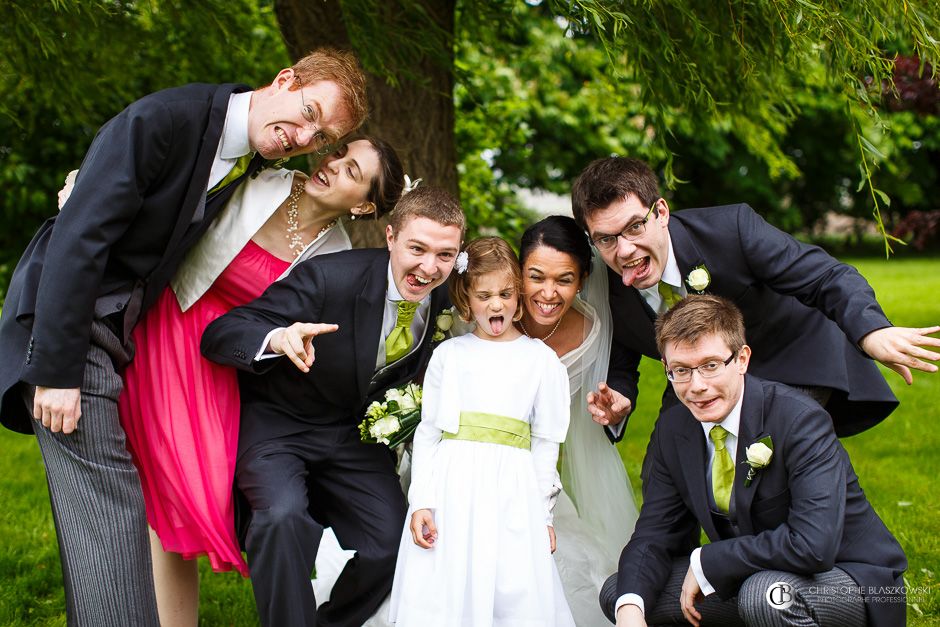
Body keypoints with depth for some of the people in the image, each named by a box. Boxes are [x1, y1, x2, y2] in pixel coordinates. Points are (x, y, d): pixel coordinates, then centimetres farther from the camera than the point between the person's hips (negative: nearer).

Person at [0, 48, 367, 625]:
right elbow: (78, 239, -23)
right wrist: (56, 371, -24)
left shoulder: (251, 160, 4)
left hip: (119, 331, 8)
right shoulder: (160, 120, -20)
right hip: (64, 321, -8)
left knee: (107, 512, 11)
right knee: (109, 511, -13)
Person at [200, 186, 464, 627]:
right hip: (279, 426, -5)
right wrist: (277, 339, -48)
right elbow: (217, 334, -28)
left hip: (356, 434, 5)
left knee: (393, 541, -10)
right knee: (284, 517, -31)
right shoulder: (328, 277, -26)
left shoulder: (448, 301, -9)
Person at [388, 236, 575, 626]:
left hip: (512, 495, 0)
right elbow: (428, 432, 6)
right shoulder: (449, 354, 8)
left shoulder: (541, 360, 8)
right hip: (450, 491, 1)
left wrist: (542, 514, 5)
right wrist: (421, 502, -3)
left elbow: (545, 443, 8)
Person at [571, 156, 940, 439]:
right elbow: (621, 365, -2)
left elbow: (829, 278, -29)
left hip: (799, 368, -4)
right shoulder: (608, 293, -18)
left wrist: (871, 331, -50)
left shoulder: (731, 228, -30)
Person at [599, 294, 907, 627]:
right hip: (749, 577, 7)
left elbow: (814, 544, -34)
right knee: (618, 593, -4)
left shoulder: (800, 419, -24)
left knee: (764, 595, -38)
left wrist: (706, 561, -24)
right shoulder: (672, 430, -3)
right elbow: (654, 534, -2)